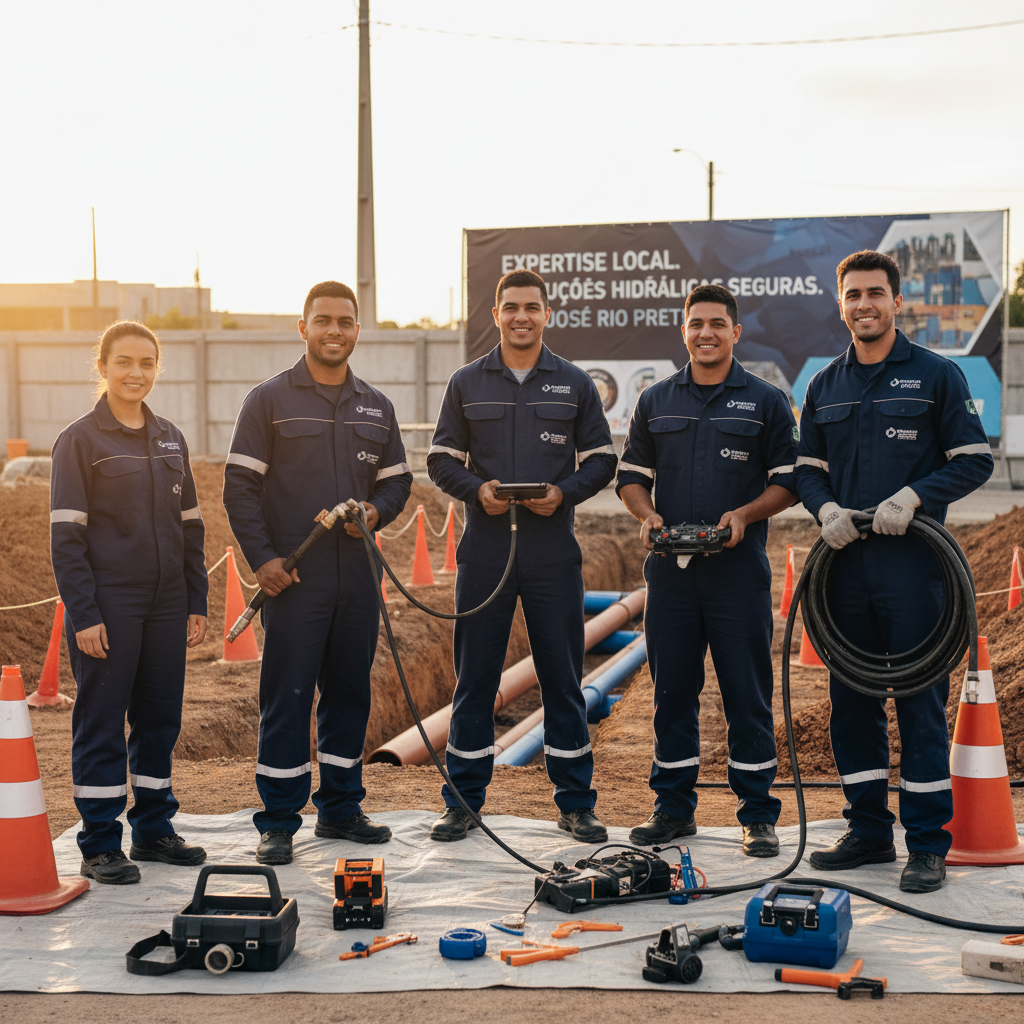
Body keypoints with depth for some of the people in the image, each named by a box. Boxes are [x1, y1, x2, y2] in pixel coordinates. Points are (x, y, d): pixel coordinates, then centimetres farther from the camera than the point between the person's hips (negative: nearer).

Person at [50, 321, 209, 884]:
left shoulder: (170, 439, 11)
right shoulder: (79, 440, -4)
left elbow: (190, 526, 15)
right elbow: (66, 534, -8)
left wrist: (196, 601, 9)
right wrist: (83, 614, -14)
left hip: (165, 604, 5)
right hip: (107, 604, -5)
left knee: (161, 716, 11)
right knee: (101, 720, 1)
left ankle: (153, 828, 24)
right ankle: (100, 845, 9)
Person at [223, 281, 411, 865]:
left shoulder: (377, 407, 14)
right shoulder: (270, 400, 1)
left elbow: (398, 480, 19)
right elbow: (240, 486, -2)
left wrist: (375, 511, -4)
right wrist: (262, 557, -10)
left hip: (358, 576, 4)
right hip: (293, 576, -4)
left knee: (350, 692, 10)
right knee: (287, 697, -3)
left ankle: (340, 808, 23)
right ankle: (279, 822, 6)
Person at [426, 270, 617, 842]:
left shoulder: (574, 384, 7)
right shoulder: (467, 384, 8)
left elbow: (601, 460, 8)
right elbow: (442, 460, 10)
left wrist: (565, 492, -10)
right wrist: (477, 489, -10)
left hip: (554, 552, 0)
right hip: (485, 549, 0)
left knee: (563, 677, 4)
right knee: (475, 676, 4)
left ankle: (575, 802, 15)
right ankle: (464, 801, 14)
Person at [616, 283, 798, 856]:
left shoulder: (767, 401, 5)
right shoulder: (656, 402, 13)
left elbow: (789, 480, 3)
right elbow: (632, 475, 16)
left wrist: (745, 515, -14)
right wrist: (648, 515, -4)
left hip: (739, 570, -3)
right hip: (670, 569, 3)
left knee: (748, 694, 0)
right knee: (672, 690, 7)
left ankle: (759, 815, 9)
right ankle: (674, 808, 18)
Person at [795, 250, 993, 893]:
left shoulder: (937, 375, 1)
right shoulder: (825, 387, 14)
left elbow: (976, 460, -2)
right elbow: (808, 469, 19)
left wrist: (913, 495, -16)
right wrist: (825, 509, -3)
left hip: (914, 559, -5)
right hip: (846, 558, 5)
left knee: (920, 701, -3)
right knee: (852, 699, 8)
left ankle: (928, 844, 4)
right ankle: (868, 831, 20)